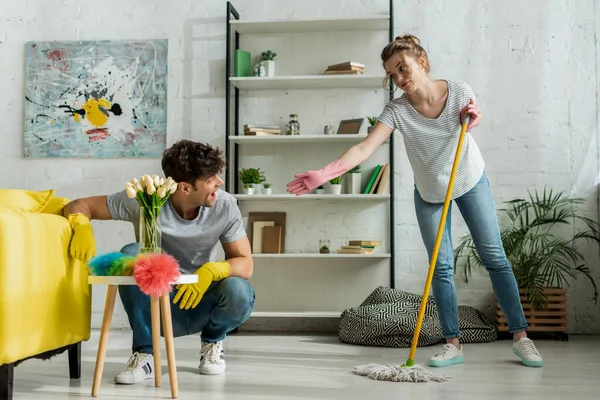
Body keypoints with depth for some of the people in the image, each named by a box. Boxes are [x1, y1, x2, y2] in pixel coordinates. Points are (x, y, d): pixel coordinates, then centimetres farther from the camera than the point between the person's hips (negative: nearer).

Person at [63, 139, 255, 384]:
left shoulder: (225, 206, -14)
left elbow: (245, 264, -14)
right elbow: (78, 206, -10)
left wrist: (212, 270, -36)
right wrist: (83, 226, -35)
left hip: (199, 302, 1)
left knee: (239, 292, -31)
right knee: (131, 254, -29)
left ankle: (213, 341, 6)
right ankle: (144, 354, -13)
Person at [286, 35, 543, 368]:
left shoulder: (460, 91, -20)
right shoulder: (397, 111, -23)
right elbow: (364, 148, -34)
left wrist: (472, 119, -23)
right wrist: (324, 173, -48)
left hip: (472, 182, 0)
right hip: (429, 194, 0)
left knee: (495, 257, 1)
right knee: (441, 268, 0)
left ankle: (521, 336, 10)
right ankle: (453, 343, 9)